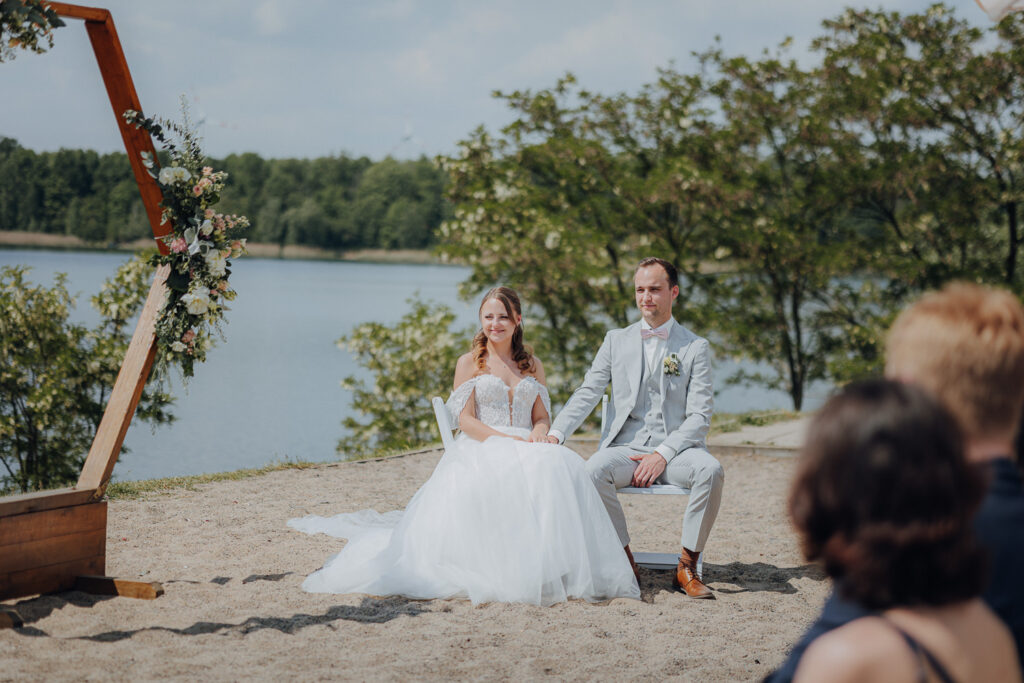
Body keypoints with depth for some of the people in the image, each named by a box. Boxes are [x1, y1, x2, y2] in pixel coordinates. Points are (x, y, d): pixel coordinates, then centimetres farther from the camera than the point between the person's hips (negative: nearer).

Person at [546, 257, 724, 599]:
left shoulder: (696, 347, 6)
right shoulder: (616, 340, 13)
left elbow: (700, 416, -1)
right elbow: (587, 394, 5)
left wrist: (663, 454, -16)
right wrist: (554, 433, -12)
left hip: (675, 449, -1)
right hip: (626, 448, 1)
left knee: (710, 470, -33)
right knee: (595, 468, -32)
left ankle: (687, 566, -19)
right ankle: (624, 559, -16)